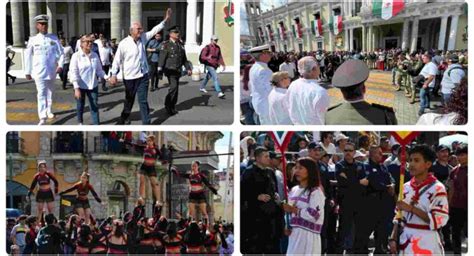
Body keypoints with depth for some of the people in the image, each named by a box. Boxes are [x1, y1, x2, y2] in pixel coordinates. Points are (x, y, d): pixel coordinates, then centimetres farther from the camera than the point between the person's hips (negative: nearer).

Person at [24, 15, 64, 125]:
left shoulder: (54, 38, 1)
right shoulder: (33, 40, -1)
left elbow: (61, 53, 4)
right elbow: (28, 56, 4)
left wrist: (60, 65, -11)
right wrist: (27, 72, 4)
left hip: (52, 71, 2)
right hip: (39, 72, -2)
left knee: (50, 92, 16)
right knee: (41, 94, -8)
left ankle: (49, 110, 35)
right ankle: (42, 118, -12)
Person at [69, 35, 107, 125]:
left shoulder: (95, 55, 1)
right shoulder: (76, 56, -10)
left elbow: (99, 70, 9)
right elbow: (74, 73, -14)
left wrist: (106, 77, -8)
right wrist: (76, 88, -20)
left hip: (93, 86, 2)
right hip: (81, 86, -2)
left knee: (94, 106, -1)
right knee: (80, 105, 13)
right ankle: (80, 122, 34)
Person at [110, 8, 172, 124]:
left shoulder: (143, 38, 1)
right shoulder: (124, 44, -14)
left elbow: (154, 30, 7)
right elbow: (117, 60, -11)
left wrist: (166, 20, 0)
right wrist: (114, 74, -18)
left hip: (143, 75, 3)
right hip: (130, 77, -3)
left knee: (143, 100, 1)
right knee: (129, 100, 14)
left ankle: (146, 123, 2)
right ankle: (124, 117, 37)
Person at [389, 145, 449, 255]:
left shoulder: (437, 188, -8)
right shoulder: (406, 187, 11)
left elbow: (439, 220, -16)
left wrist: (411, 209, -19)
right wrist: (394, 238, 5)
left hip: (427, 246, -6)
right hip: (405, 244, 6)